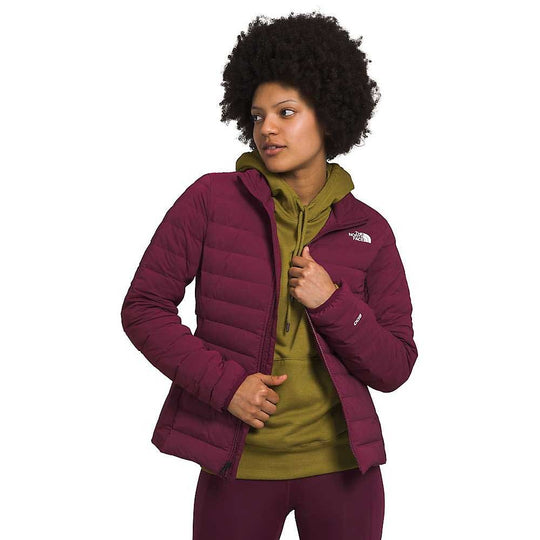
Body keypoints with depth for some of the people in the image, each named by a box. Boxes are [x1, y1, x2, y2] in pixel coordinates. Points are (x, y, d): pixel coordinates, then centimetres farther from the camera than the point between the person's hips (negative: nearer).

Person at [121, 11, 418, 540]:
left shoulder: (369, 231, 0)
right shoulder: (211, 199, -4)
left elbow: (394, 369, 1)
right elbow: (143, 307, -3)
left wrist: (332, 302, -15)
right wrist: (224, 382, -14)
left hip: (340, 462, 2)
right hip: (238, 463, -1)